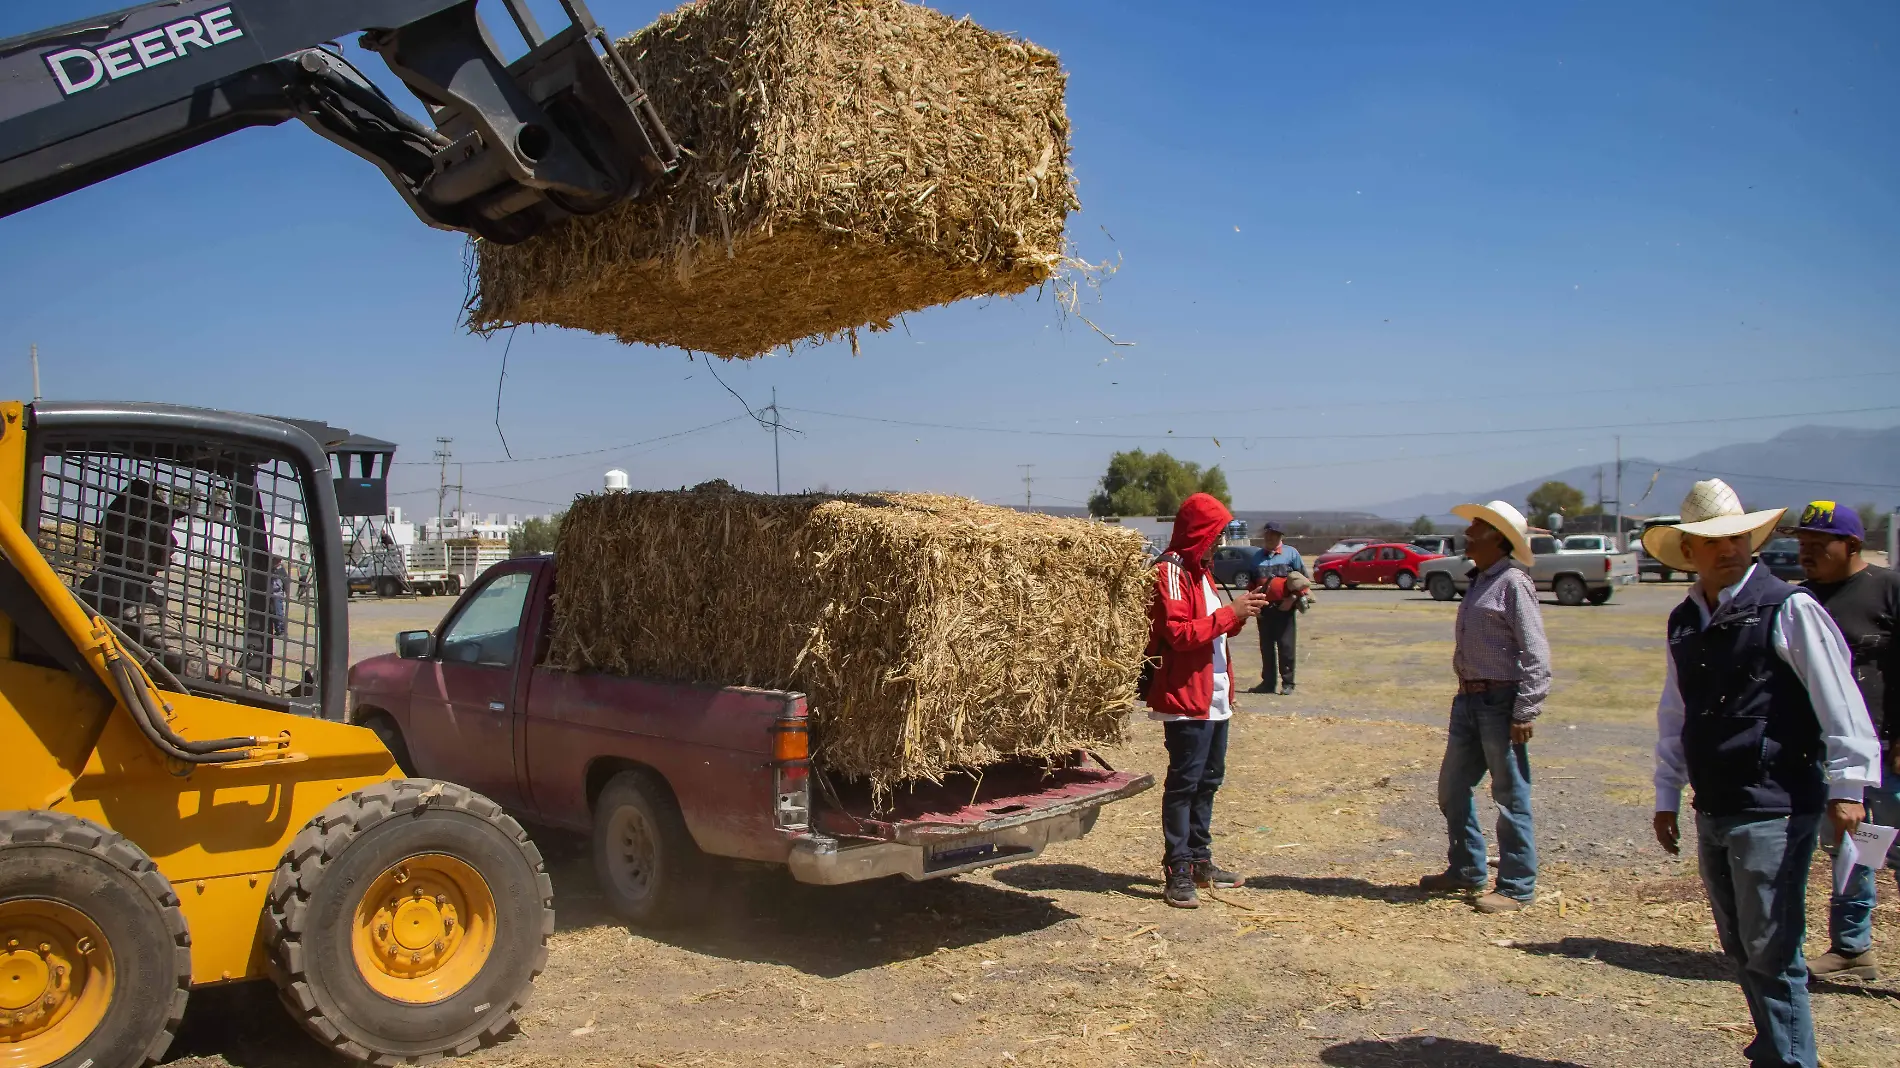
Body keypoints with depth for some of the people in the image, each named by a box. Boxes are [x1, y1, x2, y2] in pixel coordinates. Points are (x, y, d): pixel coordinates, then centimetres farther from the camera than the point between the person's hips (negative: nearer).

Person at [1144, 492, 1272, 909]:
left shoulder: (1199, 571, 19)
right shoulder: (1170, 571, -13)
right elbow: (1179, 632, -23)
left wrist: (1241, 612, 6)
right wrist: (1230, 613, -19)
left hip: (1215, 698, 10)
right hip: (1186, 697, -10)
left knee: (1208, 779, 16)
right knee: (1183, 783, -6)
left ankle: (1199, 860, 27)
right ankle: (1178, 871, -1)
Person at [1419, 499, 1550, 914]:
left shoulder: (1512, 583, -12)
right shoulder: (1479, 581, 14)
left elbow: (1535, 653, -16)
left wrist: (1525, 712, -19)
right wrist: (1466, 692, 17)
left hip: (1501, 702, -9)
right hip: (1469, 699, 9)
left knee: (1511, 797, 1)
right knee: (1452, 787, 15)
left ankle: (1516, 887, 10)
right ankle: (1466, 870, 28)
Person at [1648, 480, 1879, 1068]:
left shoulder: (1788, 608, -8)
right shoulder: (1683, 622, 11)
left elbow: (1838, 699, -9)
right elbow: (1674, 716, 18)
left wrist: (1847, 785, -12)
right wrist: (1667, 796, 19)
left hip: (1776, 809, -7)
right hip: (1713, 813, 7)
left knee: (1772, 953, -4)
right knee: (1741, 949, 16)